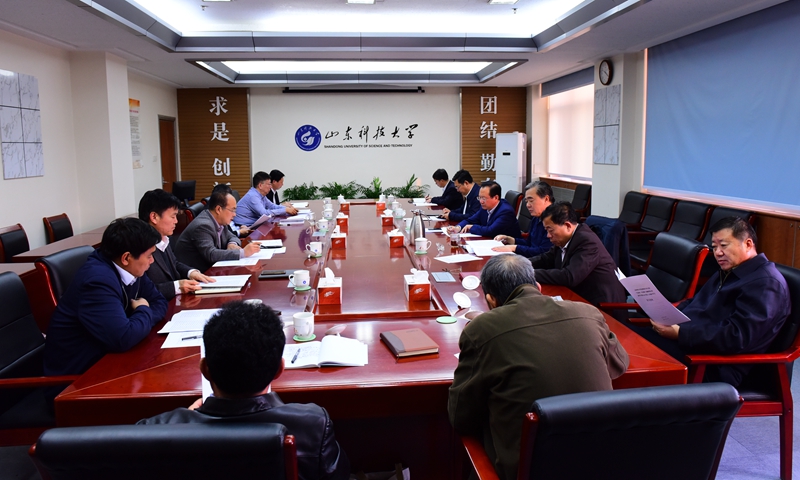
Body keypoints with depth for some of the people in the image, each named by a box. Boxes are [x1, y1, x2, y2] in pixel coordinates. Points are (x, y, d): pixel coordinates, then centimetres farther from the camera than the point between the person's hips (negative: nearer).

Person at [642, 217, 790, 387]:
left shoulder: (766, 283, -11)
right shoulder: (728, 272, 20)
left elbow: (736, 338, -21)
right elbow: (695, 303, 24)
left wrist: (680, 333, -22)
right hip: (690, 342, 9)